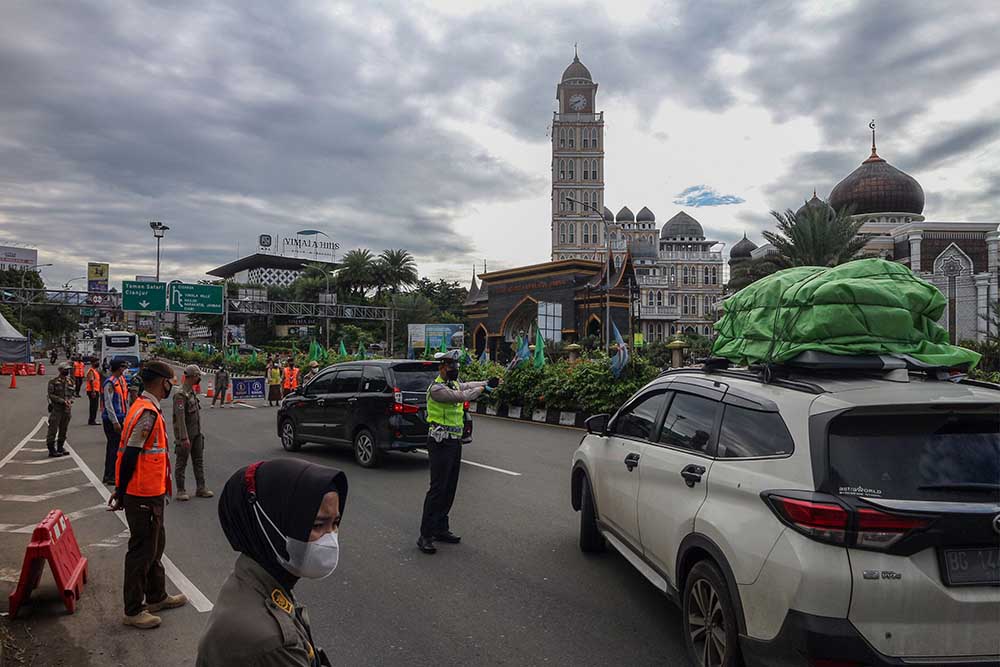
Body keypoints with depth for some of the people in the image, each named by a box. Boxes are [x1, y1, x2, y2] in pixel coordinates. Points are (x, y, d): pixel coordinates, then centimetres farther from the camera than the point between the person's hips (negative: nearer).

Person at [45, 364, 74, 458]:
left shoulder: (70, 381, 11)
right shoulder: (53, 381, -6)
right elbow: (51, 395, -11)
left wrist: (70, 400, -2)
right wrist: (62, 401, -19)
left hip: (67, 409, 6)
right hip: (56, 408, -6)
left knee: (64, 430, 11)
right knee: (53, 429, -4)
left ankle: (60, 448, 21)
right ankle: (51, 449, 1)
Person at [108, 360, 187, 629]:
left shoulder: (148, 408, 11)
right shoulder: (147, 412, -21)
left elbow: (136, 453, 15)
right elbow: (129, 455, -22)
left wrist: (122, 490, 18)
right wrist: (122, 493, -15)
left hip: (151, 493, 10)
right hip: (144, 496, -10)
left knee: (155, 545, 21)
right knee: (142, 551, 1)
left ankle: (157, 596, 36)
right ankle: (133, 611, 14)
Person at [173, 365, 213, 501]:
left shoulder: (192, 391, 10)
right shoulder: (181, 394, -18)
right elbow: (180, 417, -23)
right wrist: (184, 438, -25)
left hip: (196, 433, 9)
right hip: (185, 434, -9)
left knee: (199, 460, 11)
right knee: (182, 462, 3)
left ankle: (201, 488, 17)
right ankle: (180, 490, 11)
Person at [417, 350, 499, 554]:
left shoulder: (454, 383, 15)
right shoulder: (436, 388, -16)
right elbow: (461, 396, -23)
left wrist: (488, 383, -5)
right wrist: (482, 388, -11)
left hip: (455, 441, 9)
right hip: (440, 443, -9)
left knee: (450, 489, 13)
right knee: (437, 489, -10)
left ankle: (441, 529, 22)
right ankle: (425, 536, -7)